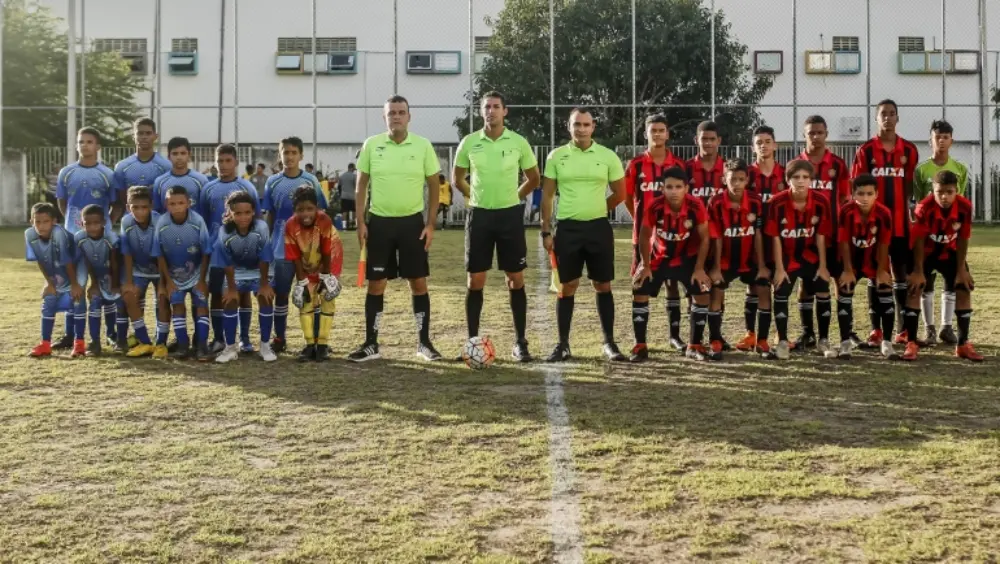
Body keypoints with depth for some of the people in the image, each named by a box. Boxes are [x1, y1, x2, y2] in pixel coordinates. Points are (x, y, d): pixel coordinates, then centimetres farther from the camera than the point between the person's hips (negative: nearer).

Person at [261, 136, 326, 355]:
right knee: (281, 293, 5)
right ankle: (279, 338, 16)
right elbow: (268, 217, 8)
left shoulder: (311, 181, 1)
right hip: (281, 248, 1)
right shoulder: (272, 182, 3)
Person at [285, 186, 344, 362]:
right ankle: (310, 344, 6)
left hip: (329, 260, -3)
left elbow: (326, 252, -26)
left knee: (327, 297, -10)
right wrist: (301, 283, -17)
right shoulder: (291, 226, -28)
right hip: (308, 264, 3)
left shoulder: (324, 221, -36)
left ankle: (323, 344, -3)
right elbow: (295, 258, -19)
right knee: (305, 299, -2)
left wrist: (325, 276, -18)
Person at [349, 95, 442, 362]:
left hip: (412, 222, 0)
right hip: (379, 222, 1)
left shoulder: (423, 146, -2)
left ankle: (424, 343, 13)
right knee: (375, 285, 4)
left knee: (419, 283, 3)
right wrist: (360, 223, -2)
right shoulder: (371, 145, 0)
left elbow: (433, 185, 3)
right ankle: (371, 344, 12)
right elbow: (361, 185, 5)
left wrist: (430, 224, -3)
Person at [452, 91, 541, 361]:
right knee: (475, 280, 2)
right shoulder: (469, 142, 0)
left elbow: (533, 178, 11)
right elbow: (457, 177, 14)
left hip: (510, 215, 0)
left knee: (515, 280, 2)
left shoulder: (518, 142, -2)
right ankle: (472, 341, 11)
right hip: (479, 215, 1)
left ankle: (520, 342, 9)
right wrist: (476, 197, 8)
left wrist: (513, 197, 7)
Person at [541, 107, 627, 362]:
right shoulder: (556, 156, 2)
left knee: (603, 285, 5)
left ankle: (609, 343, 13)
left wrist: (595, 210, 11)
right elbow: (547, 196, 4)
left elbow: (620, 193, 10)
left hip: (598, 227, 0)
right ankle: (563, 344, 12)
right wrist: (546, 231, 0)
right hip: (567, 228, 0)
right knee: (568, 286, 4)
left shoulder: (608, 156, 1)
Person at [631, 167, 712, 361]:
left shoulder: (696, 206, -26)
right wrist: (646, 267, -8)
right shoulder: (655, 208, -26)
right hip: (659, 256, 0)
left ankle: (694, 345, 5)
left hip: (687, 258, 0)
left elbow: (704, 238, -12)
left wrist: (699, 269, -13)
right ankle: (640, 345, 1)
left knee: (702, 294, -10)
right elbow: (644, 237, -11)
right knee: (639, 292, -10)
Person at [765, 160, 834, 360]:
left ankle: (823, 340, 15)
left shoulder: (821, 201, -16)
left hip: (810, 256, 2)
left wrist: (823, 266, -5)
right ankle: (783, 342, 4)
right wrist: (779, 268, -14)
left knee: (823, 292, 1)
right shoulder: (778, 202, -20)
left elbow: (820, 236, -8)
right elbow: (775, 237, -14)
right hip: (787, 256, -2)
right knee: (781, 294, -7)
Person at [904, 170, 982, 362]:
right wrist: (918, 271, -19)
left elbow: (962, 240, -14)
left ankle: (963, 344, 5)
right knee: (914, 289, -14)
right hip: (925, 252, -3)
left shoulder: (965, 207, -24)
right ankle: (911, 343, -10)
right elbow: (919, 240, -22)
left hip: (949, 252, 3)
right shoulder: (924, 207, -30)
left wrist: (961, 270, -11)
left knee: (964, 290, -3)